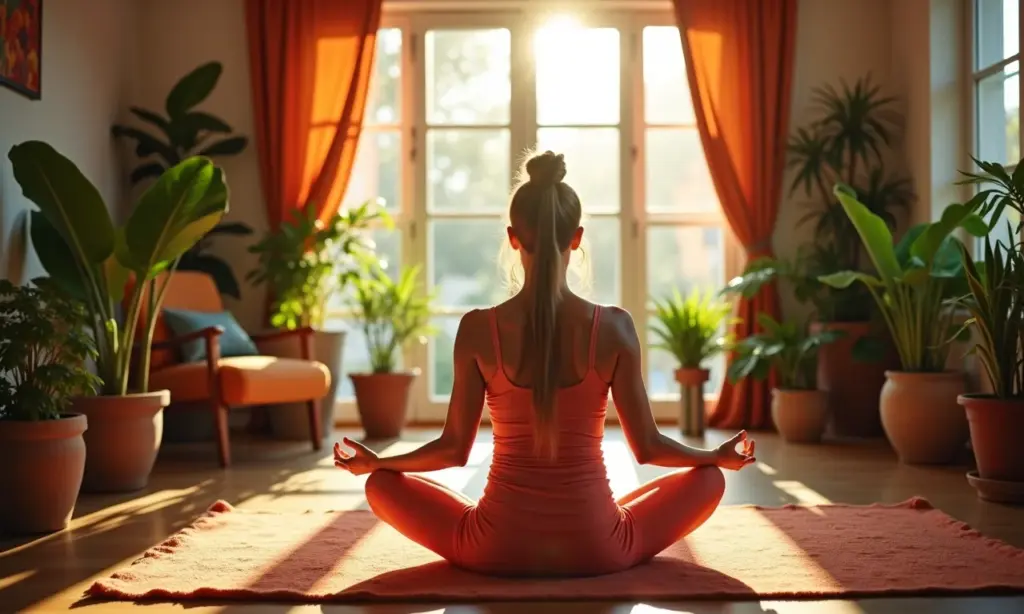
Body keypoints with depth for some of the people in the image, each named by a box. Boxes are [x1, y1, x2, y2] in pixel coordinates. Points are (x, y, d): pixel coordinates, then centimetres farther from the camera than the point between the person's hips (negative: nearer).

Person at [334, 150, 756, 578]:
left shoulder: (478, 329, -10)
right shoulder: (614, 327, -9)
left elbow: (454, 449, -2)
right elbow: (647, 447, -2)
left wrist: (373, 462, 16)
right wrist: (720, 456, 18)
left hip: (497, 549, 0)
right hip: (596, 549, 1)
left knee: (381, 484, 22)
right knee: (708, 479, 24)